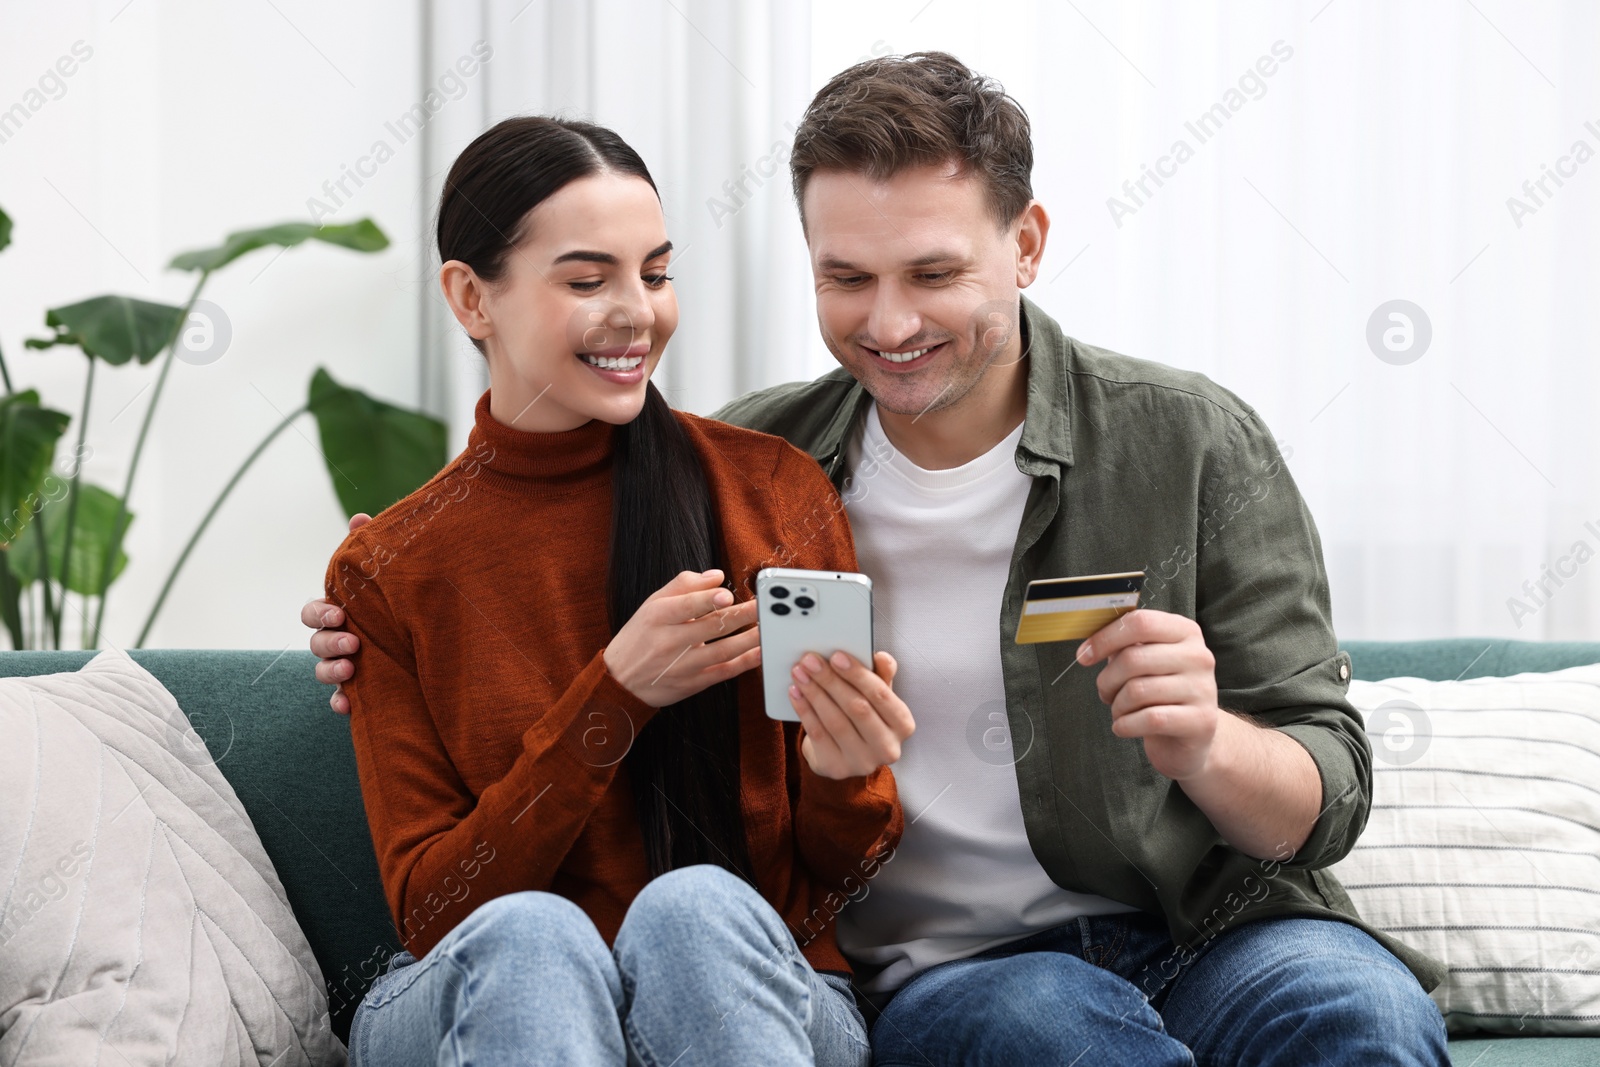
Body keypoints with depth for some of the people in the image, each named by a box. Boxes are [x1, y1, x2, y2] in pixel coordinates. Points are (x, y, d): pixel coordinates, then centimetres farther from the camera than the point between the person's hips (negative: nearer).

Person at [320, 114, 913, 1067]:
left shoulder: (775, 492, 1)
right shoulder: (389, 572, 2)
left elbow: (836, 880, 4)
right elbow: (431, 911, -4)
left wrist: (844, 778, -21)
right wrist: (616, 695, -16)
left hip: (748, 987, 0)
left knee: (697, 907, -34)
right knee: (530, 932, -35)